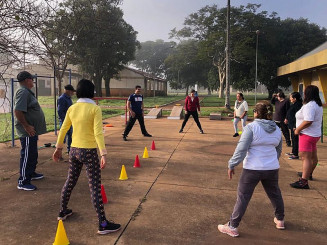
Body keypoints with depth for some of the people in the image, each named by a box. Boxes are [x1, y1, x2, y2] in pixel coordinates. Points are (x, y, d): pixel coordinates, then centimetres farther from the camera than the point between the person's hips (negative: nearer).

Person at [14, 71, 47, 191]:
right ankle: (23, 182, 3)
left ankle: (31, 173, 38)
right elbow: (17, 111, -27)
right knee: (27, 156, -4)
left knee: (33, 154, 22)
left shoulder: (27, 92, 15)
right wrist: (26, 126, -24)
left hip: (32, 130, 11)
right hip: (28, 131, -11)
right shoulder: (23, 92, -18)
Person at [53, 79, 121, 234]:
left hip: (74, 150, 6)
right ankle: (103, 224, 5)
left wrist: (58, 148, 20)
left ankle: (63, 211, 41)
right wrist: (103, 154, -20)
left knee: (70, 181, 23)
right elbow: (98, 133, -20)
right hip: (89, 152, -6)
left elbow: (63, 130, 10)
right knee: (95, 188, -2)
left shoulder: (72, 108, 4)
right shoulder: (95, 109, -12)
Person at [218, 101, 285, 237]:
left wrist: (231, 165, -9)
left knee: (243, 197, 2)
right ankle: (280, 220, 45)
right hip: (272, 168, 6)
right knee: (275, 194, 25)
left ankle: (233, 227, 9)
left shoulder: (251, 127, -14)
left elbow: (241, 150, -17)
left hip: (252, 169, -6)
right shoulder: (277, 130, 7)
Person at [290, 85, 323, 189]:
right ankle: (308, 174, 42)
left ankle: (303, 182, -14)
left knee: (305, 157, -12)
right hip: (315, 134, 11)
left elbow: (308, 121, -32)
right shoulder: (318, 105, 12)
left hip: (307, 134, -11)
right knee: (313, 156, 22)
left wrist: (297, 129, -19)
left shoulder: (309, 105, -21)